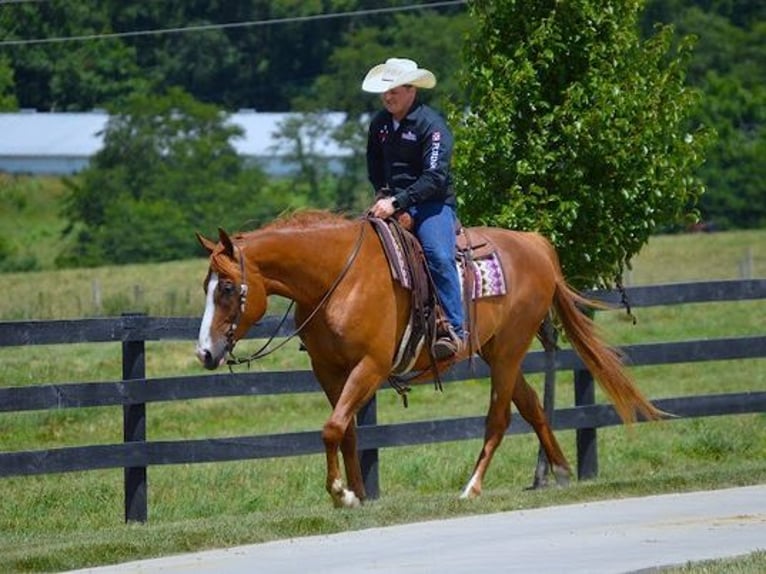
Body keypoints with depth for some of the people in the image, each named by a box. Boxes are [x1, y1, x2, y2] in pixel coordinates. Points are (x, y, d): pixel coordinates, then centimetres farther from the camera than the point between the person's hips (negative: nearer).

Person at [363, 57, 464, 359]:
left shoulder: (432, 124, -12)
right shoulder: (379, 123, 10)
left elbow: (435, 177, -20)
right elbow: (374, 164, 28)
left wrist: (397, 202, -28)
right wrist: (382, 193, 8)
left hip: (432, 204, -7)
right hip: (392, 203, 7)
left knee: (438, 255, -31)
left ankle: (453, 329, -33)